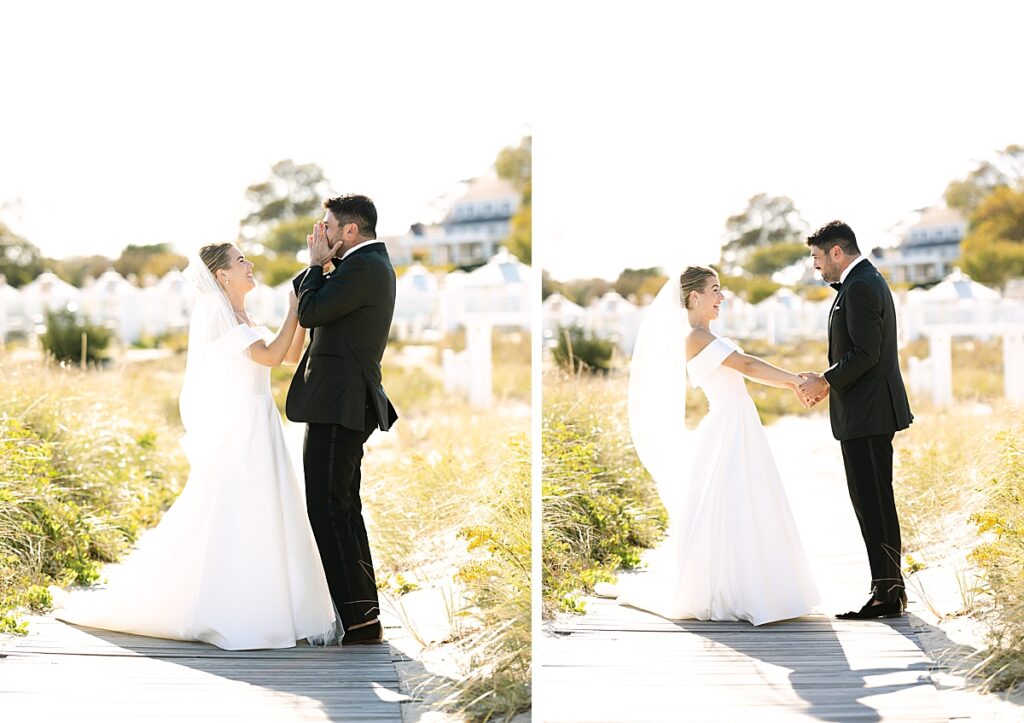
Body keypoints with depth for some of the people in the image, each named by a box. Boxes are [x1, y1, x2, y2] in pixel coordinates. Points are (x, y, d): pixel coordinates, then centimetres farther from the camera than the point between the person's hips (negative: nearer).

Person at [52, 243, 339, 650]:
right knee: (226, 521, -6)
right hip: (234, 436, -9)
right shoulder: (216, 314, -10)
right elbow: (270, 356, -17)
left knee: (259, 523, 8)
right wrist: (294, 310, -12)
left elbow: (290, 355, 15)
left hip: (257, 435, 9)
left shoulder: (243, 321, 17)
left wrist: (302, 312, 6)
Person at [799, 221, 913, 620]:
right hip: (872, 411, 11)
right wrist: (826, 379, 12)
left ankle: (887, 594, -4)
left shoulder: (859, 287, -15)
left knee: (873, 503, -7)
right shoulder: (868, 280, 18)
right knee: (874, 501, 14)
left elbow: (865, 353, -22)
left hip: (865, 414, -11)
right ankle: (891, 587, 20)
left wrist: (827, 382, -13)